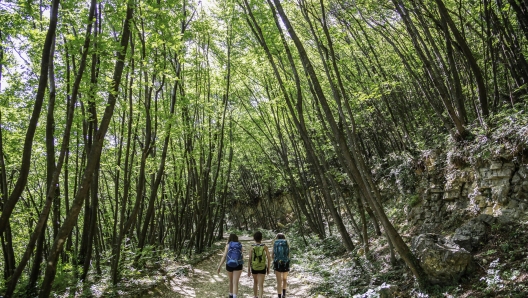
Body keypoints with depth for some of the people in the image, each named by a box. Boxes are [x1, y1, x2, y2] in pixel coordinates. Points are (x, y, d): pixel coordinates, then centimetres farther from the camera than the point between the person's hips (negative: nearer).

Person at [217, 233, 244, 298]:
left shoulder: (228, 245, -2)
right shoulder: (240, 246, 4)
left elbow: (224, 256, -8)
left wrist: (219, 267, -6)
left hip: (229, 266, 1)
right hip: (238, 266, -1)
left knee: (231, 281, 24)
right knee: (235, 283, -5)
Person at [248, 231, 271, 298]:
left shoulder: (252, 247, -10)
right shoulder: (265, 247, -9)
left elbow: (249, 259, -9)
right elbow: (269, 258, -6)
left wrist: (248, 270, -1)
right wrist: (268, 268, 6)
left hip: (254, 268, 2)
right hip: (262, 268, -1)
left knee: (255, 282, 24)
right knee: (261, 285, -2)